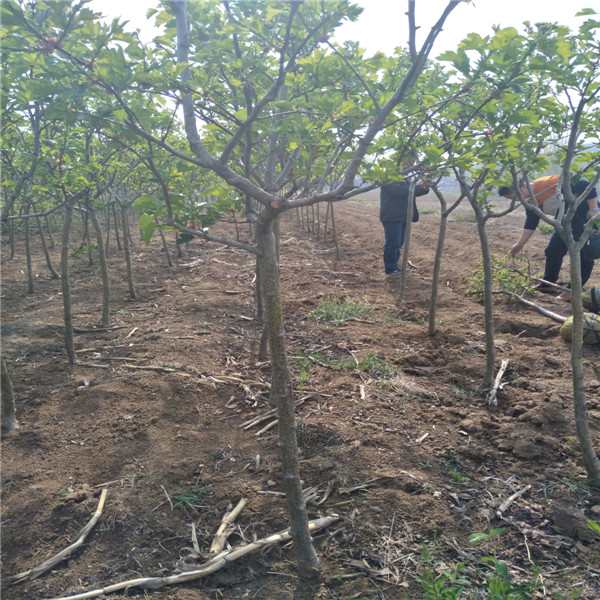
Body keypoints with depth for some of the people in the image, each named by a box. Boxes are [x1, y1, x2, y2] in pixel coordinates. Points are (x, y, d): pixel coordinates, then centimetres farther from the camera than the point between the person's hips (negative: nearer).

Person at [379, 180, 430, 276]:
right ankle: (390, 269, -2)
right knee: (392, 244, -9)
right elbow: (398, 191, -26)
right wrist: (418, 187, -25)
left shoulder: (405, 182, 17)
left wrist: (425, 189, -3)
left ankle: (394, 266, 22)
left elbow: (414, 192, 19)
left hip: (402, 217, 9)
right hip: (391, 217, -9)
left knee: (399, 243, 13)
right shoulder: (389, 181, -10)